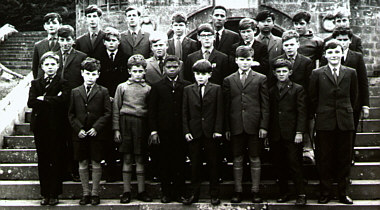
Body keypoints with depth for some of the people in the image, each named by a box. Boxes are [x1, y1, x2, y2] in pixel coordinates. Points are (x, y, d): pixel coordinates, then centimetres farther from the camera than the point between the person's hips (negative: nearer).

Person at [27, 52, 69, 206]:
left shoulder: (62, 83, 5)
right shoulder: (36, 84, 14)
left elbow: (63, 99, -15)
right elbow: (30, 102, -2)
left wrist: (43, 99, -8)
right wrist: (52, 101, -11)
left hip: (56, 127, -3)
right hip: (40, 126, 3)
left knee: (56, 161, -1)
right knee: (42, 161, 6)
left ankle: (54, 194, 6)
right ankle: (45, 194, 13)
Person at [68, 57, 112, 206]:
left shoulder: (103, 92, 2)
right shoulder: (75, 92, 7)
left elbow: (107, 113, -1)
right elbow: (71, 114, 7)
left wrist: (96, 128, -12)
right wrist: (78, 129, -6)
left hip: (96, 134, -2)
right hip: (80, 134, 2)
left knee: (96, 164, 3)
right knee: (82, 164, 7)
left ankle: (95, 193, 13)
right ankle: (86, 193, 17)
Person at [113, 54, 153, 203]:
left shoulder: (147, 89, 7)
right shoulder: (122, 87, 6)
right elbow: (116, 110, 6)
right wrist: (116, 129, -1)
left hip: (141, 124, 0)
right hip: (126, 123, 0)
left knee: (140, 159, 6)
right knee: (127, 159, 3)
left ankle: (141, 191, 13)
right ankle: (126, 191, 11)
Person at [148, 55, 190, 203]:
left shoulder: (186, 86, 6)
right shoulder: (157, 87, 7)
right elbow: (152, 111, 4)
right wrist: (153, 131, -3)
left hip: (181, 131, 0)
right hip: (163, 132, 0)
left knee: (180, 163, 5)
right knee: (164, 164, 5)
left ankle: (179, 193, 14)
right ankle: (166, 193, 14)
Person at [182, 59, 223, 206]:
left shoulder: (216, 89, 2)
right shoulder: (188, 90, 7)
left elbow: (219, 111, 0)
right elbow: (184, 113, 6)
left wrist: (218, 130, -7)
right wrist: (186, 131, -2)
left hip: (211, 132, -1)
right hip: (194, 132, 2)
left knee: (213, 164, 6)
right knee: (195, 164, 8)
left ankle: (214, 194, 15)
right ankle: (194, 194, 16)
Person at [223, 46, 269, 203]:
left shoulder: (261, 79, 5)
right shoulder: (228, 80, 9)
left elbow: (265, 105, 3)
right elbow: (226, 106, 8)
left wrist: (264, 126, -5)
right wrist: (226, 128, 2)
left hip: (254, 125, -1)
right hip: (236, 125, 1)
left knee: (255, 159, 5)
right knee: (237, 160, 8)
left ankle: (255, 191, 16)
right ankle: (238, 191, 18)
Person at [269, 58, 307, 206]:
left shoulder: (297, 89, 4)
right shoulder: (271, 91, 15)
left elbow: (302, 112, -2)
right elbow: (269, 113, 14)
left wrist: (299, 132, -11)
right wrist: (267, 133, 8)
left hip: (291, 135, -4)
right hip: (275, 136, 4)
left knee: (295, 165, -4)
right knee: (279, 166, 7)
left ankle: (301, 195, 3)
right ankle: (283, 193, 16)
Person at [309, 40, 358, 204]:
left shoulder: (351, 73, 6)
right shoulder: (317, 74, 1)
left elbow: (354, 97, 13)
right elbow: (313, 98, 6)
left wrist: (346, 112, 11)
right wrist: (319, 113, 4)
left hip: (345, 122, 1)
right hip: (325, 123, -1)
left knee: (344, 159, 7)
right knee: (324, 159, 4)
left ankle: (343, 193, 17)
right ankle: (325, 193, 14)